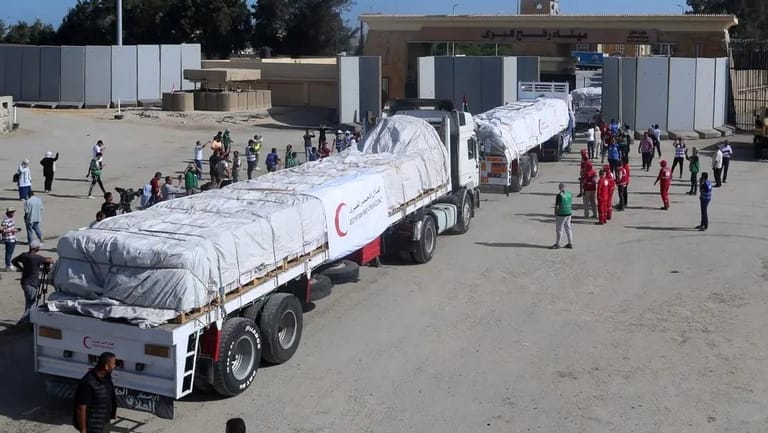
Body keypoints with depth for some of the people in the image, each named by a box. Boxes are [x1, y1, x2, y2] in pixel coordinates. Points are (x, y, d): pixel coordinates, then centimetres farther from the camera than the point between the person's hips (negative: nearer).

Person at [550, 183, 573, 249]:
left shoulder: (559, 195, -18)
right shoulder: (569, 194, 4)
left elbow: (557, 206, -16)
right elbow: (571, 203, 12)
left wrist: (555, 215, -6)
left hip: (561, 214, -7)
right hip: (569, 213, 7)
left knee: (559, 229, 1)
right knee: (568, 228, 14)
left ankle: (557, 244, 7)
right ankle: (570, 243, 18)